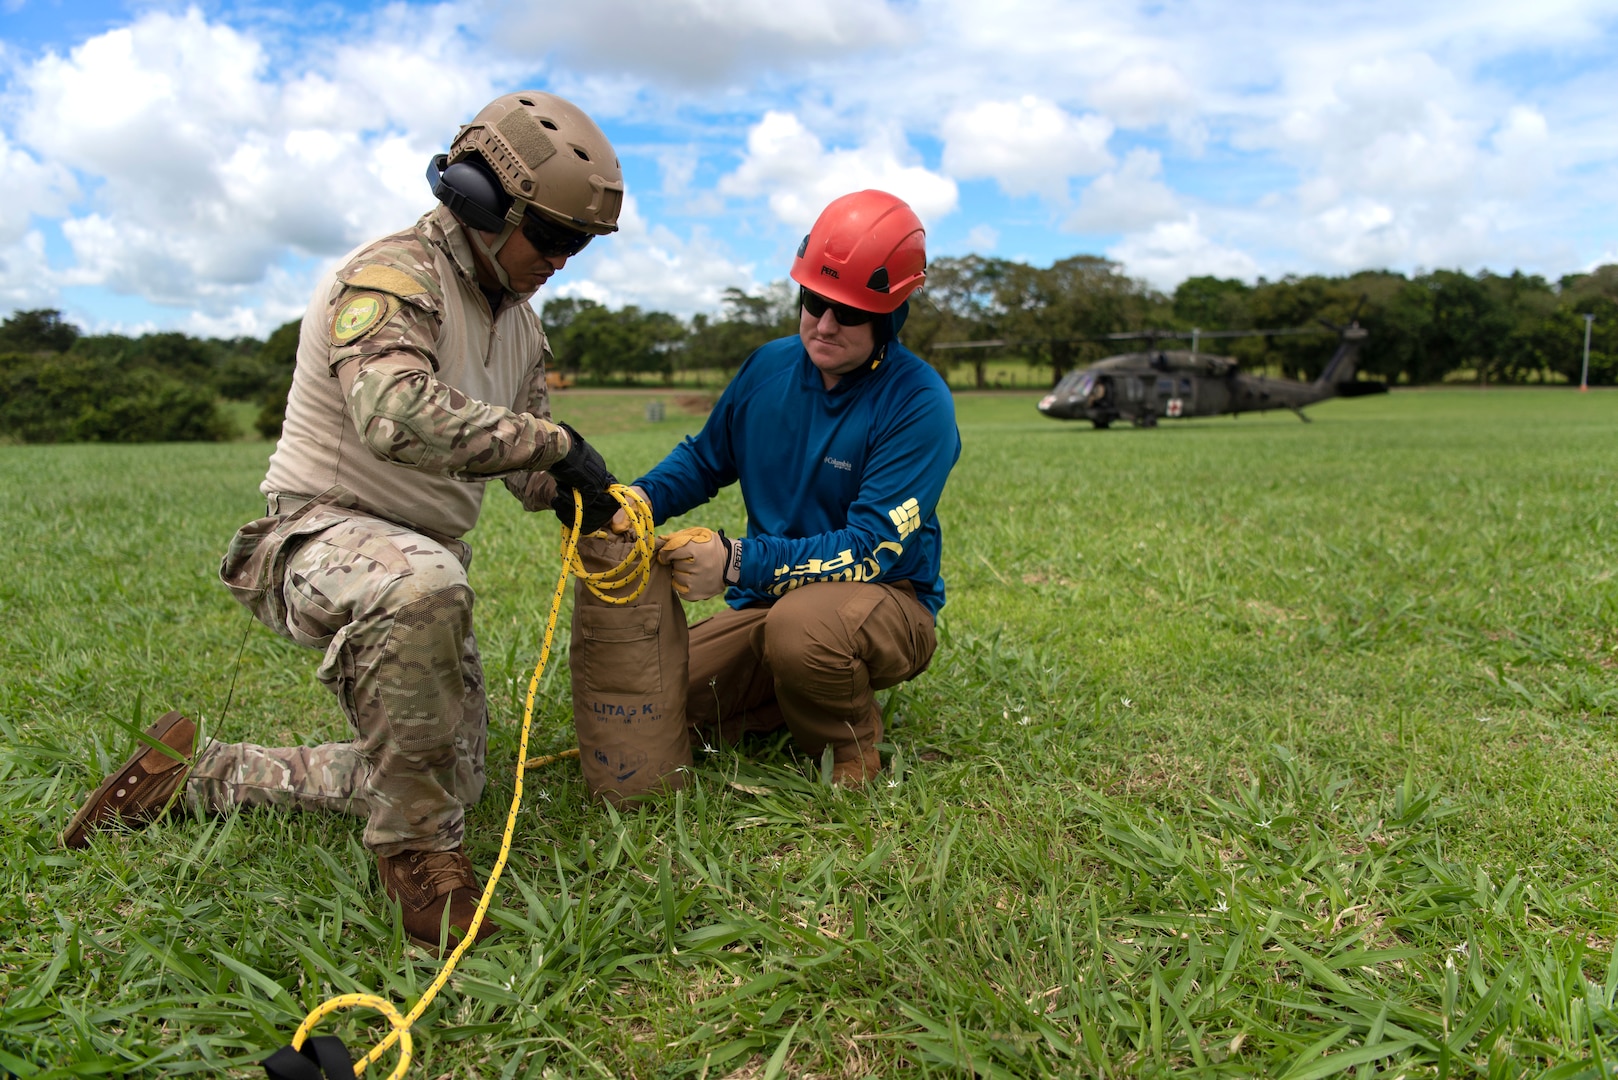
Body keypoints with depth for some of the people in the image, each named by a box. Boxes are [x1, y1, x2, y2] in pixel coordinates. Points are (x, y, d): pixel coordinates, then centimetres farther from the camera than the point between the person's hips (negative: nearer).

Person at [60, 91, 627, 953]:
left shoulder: (516, 318, 11)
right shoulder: (391, 277, -17)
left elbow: (522, 454, 18)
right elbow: (398, 415, -37)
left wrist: (571, 494, -3)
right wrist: (553, 441, -29)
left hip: (426, 557, 9)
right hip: (319, 533, -9)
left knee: (450, 780, 8)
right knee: (422, 586, -45)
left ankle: (203, 774, 23)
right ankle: (412, 851, -25)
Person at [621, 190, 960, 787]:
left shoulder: (918, 403, -18)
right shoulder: (770, 367, 1)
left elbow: (871, 549, -25)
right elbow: (703, 458, 15)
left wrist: (738, 562, -33)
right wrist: (641, 499, -7)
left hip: (887, 602, -5)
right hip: (767, 601, 6)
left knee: (802, 623, -39)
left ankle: (852, 751, -7)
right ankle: (800, 699, 13)